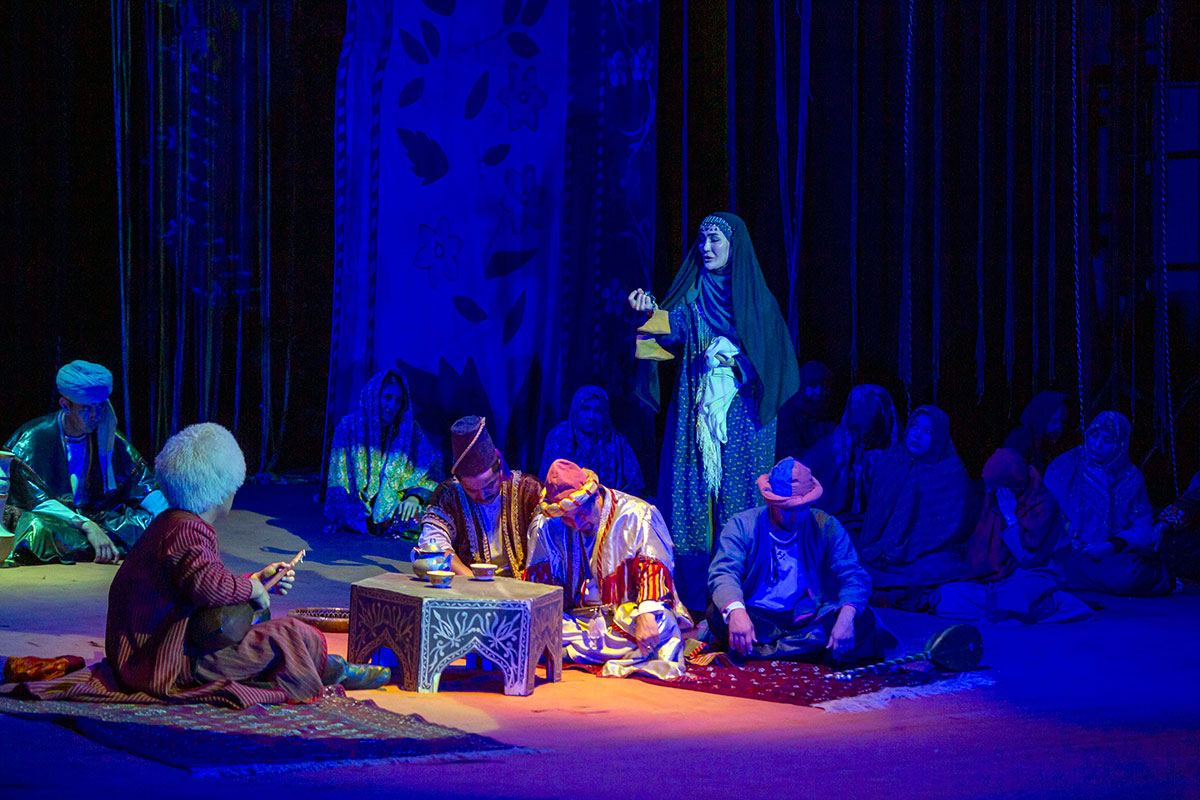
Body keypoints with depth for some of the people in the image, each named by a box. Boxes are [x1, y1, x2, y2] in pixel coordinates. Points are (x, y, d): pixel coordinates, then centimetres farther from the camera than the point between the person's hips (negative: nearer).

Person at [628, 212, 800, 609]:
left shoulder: (757, 299, 6)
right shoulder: (692, 296, 9)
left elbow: (771, 355, 6)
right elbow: (674, 326, -10)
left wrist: (735, 354, -10)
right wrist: (651, 313, -29)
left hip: (741, 414, -1)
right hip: (696, 410, 2)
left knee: (738, 495, -6)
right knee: (694, 490, -5)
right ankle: (693, 602, -2)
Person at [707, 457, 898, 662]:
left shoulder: (826, 527, 2)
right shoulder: (742, 525, -3)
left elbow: (854, 575, -8)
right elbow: (723, 573, -17)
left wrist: (846, 617, -31)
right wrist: (735, 611, -41)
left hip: (809, 617, 2)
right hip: (757, 617, -2)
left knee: (863, 619, -26)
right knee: (718, 612, -32)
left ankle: (765, 649, -24)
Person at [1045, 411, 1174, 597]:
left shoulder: (1131, 477, 9)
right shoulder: (1063, 466, 5)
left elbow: (1143, 528, 4)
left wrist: (1112, 546, -15)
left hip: (1117, 554, -1)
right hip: (1072, 554, 1)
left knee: (1128, 575, -36)